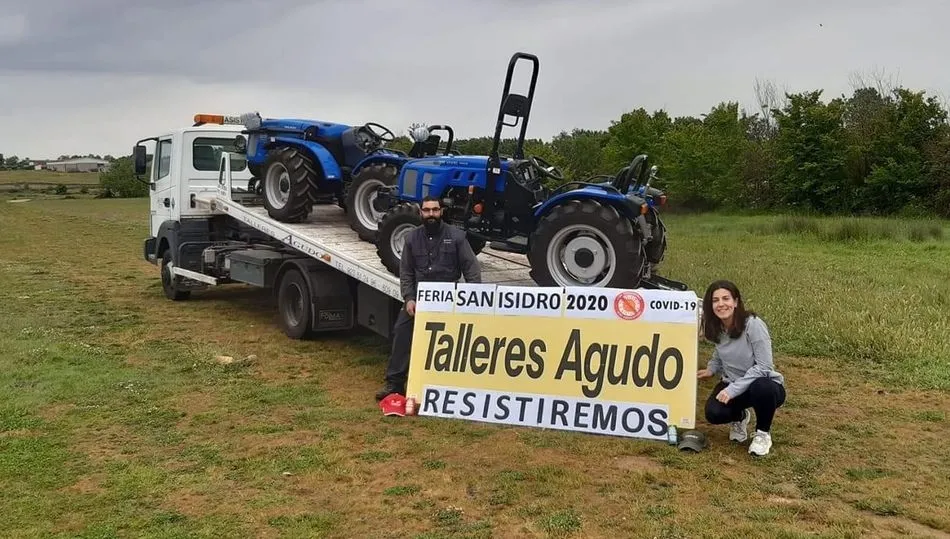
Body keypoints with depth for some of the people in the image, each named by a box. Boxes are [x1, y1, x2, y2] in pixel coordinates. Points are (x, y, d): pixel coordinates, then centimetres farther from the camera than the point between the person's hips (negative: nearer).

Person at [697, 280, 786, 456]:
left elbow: (764, 367, -24)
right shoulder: (717, 328, -3)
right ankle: (740, 417, 15)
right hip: (732, 385, 4)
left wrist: (733, 389, -28)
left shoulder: (753, 324, -22)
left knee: (761, 388, -40)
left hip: (765, 384, -4)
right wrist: (712, 369, 0)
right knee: (714, 413, -24)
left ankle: (763, 433, -7)